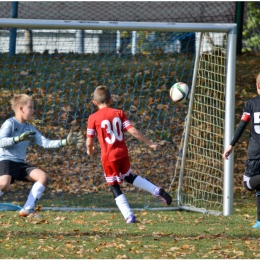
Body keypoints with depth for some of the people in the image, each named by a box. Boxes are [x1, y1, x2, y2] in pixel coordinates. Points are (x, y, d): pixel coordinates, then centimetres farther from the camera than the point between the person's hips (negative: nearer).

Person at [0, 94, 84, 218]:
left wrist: (65, 142, -2)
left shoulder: (31, 129, 15)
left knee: (42, 176, -10)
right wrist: (18, 139, -33)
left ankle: (28, 209, -8)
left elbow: (46, 143, 8)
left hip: (20, 163, 8)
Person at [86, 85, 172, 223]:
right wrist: (150, 143, 5)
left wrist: (89, 150, 19)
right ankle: (157, 191, 19)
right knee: (129, 176, 29)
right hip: (123, 153, 4)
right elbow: (133, 131, -3)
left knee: (115, 187, 7)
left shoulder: (93, 118, -6)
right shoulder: (119, 113, 3)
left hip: (108, 157, -4)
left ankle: (129, 216, 0)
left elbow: (89, 142, -4)